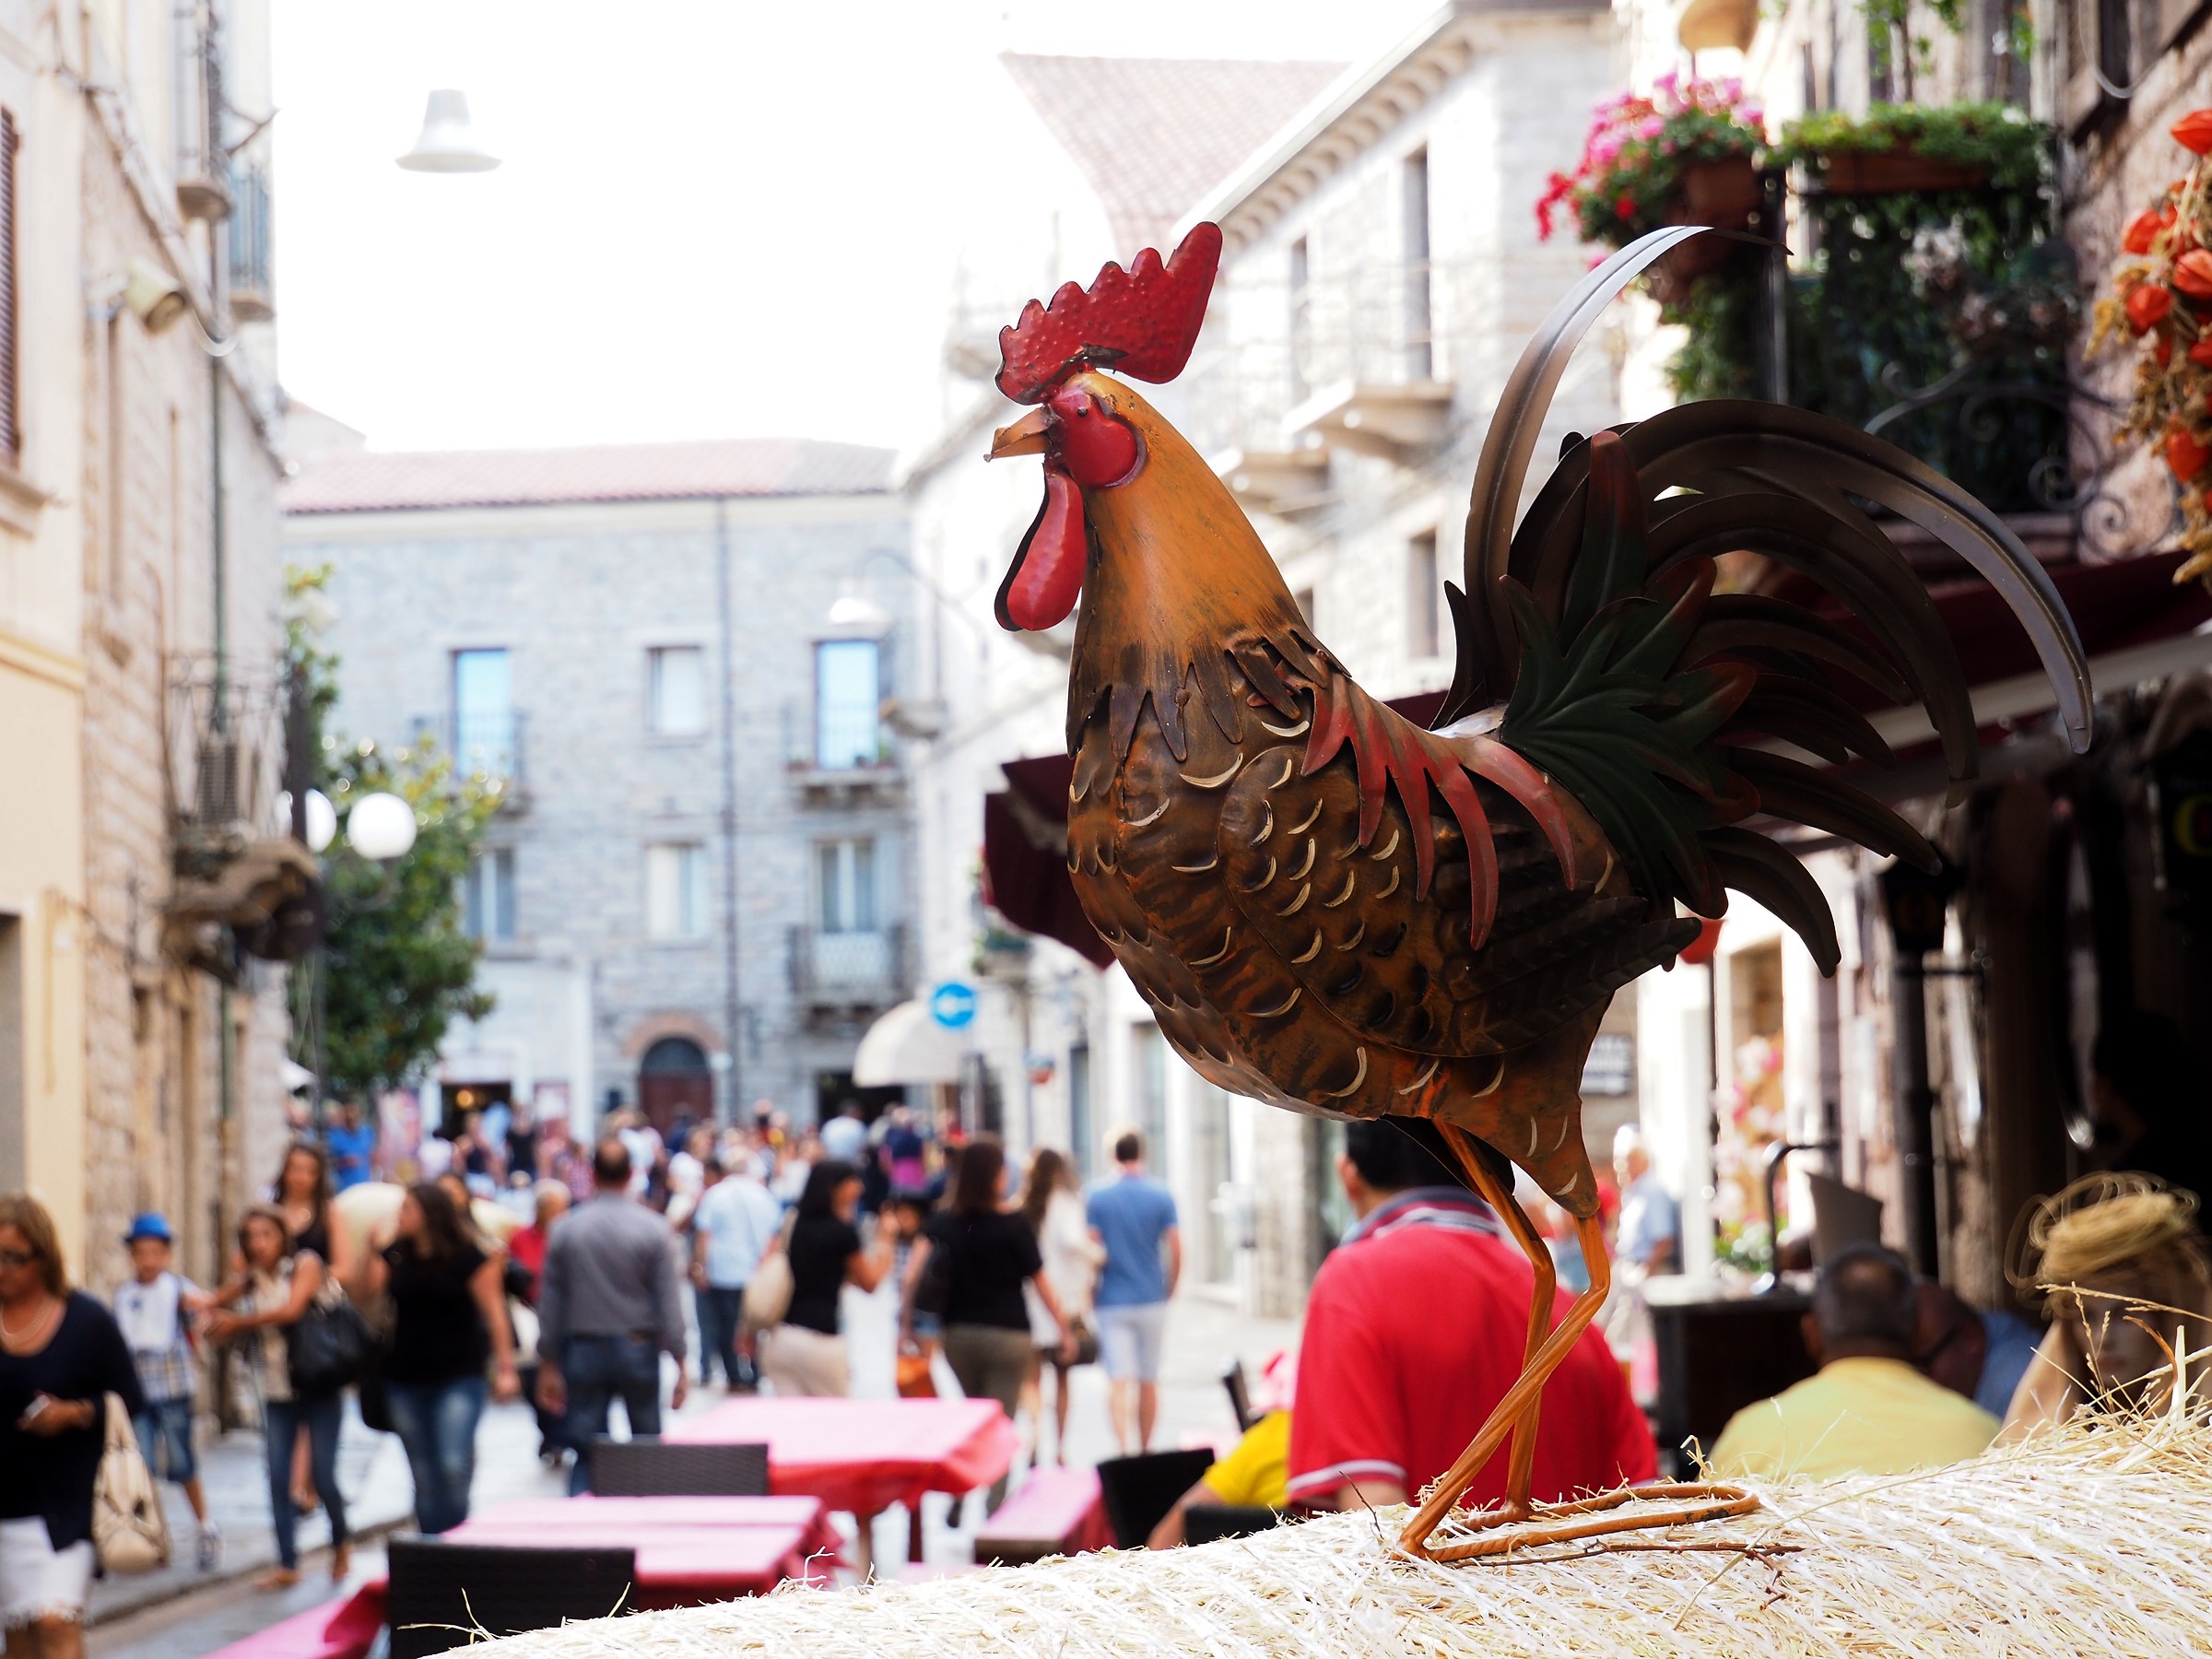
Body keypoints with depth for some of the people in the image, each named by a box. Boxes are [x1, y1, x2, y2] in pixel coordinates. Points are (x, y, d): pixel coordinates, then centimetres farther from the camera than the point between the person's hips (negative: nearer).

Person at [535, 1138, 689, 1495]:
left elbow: (550, 1303, 2)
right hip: (638, 1347, -1)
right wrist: (680, 1363, -1)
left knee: (586, 1455, 2)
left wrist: (548, 1364, 10)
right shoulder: (652, 1228, -7)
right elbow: (668, 1302, -7)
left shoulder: (566, 1229, -2)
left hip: (583, 1349, 1)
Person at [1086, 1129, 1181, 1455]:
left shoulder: (1097, 1197, -3)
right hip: (1151, 1300, 1)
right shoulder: (1160, 1197, -2)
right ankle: (1145, 1449, 23)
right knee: (1148, 1381, 13)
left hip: (1113, 1301, -1)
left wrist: (1090, 1293, 9)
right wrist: (1168, 1291, 10)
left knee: (1118, 1380, -6)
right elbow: (1176, 1251, -4)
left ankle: (1123, 1448, -23)